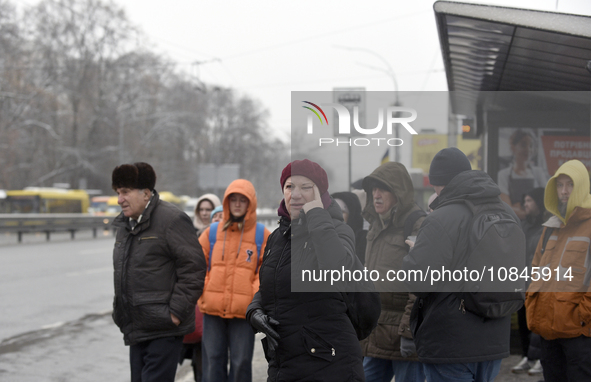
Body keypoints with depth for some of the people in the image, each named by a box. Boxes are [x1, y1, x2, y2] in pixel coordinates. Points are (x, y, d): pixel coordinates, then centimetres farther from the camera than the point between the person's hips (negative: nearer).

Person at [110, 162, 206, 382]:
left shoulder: (172, 220, -12)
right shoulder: (125, 225, 16)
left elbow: (193, 269, -15)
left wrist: (175, 312, -18)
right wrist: (120, 313, 18)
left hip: (164, 330, -9)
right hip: (136, 330, 9)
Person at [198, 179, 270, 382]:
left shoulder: (262, 235, 4)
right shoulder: (211, 232, 9)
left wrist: (256, 299, -8)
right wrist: (202, 296, 2)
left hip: (244, 312, -2)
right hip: (213, 310, 2)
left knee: (241, 363, 2)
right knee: (213, 361, 3)